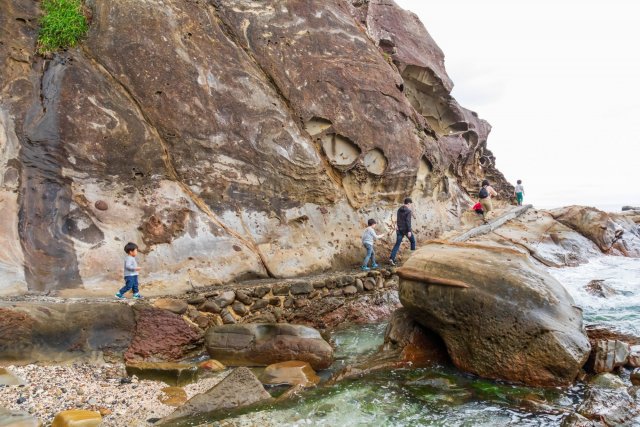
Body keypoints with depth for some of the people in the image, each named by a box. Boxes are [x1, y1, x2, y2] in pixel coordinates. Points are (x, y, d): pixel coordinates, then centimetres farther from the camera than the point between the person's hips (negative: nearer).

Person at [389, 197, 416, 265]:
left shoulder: (399, 210, 9)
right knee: (413, 241, 18)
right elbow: (408, 221, -19)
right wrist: (409, 231, -19)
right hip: (406, 229, -6)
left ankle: (391, 258, -11)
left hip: (399, 229, 6)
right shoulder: (408, 211, -12)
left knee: (397, 244, 1)